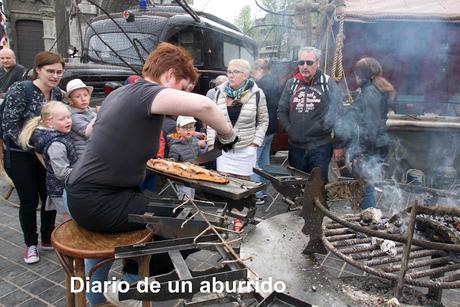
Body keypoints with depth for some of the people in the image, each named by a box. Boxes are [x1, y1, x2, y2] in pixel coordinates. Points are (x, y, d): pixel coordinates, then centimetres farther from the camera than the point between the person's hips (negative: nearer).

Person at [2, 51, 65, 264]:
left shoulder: (57, 93, 0)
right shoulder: (20, 90, -17)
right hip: (20, 156, -5)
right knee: (29, 201, 4)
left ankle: (47, 239, 28)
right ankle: (30, 244, 24)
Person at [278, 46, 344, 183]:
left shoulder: (328, 84, -3)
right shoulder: (291, 84, 5)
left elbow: (338, 116, -4)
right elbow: (282, 111, 9)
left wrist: (338, 145, -5)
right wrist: (290, 131, -3)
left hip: (321, 147, -3)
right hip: (295, 146, 3)